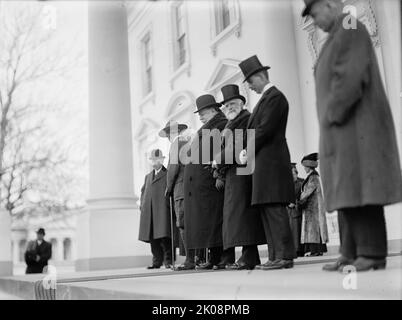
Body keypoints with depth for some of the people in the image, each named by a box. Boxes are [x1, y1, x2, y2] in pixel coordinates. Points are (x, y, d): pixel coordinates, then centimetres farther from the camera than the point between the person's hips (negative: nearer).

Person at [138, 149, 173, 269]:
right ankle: (157, 261, 10)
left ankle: (168, 261, -4)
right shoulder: (148, 176, 25)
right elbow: (143, 191, 25)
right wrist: (142, 205, 12)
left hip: (163, 210, -5)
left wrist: (170, 204, -10)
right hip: (149, 212, 6)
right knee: (152, 237, 4)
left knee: (164, 235, -12)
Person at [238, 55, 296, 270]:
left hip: (271, 160, -10)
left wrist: (249, 153, -8)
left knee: (274, 208, -10)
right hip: (262, 161, 10)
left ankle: (284, 256, -7)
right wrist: (246, 151, 5)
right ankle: (276, 256, 12)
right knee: (266, 209, 9)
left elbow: (265, 130, -16)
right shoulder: (266, 98, 22)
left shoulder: (275, 97, -9)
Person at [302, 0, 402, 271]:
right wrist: (332, 117, 10)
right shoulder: (340, 36, 25)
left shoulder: (351, 30, -5)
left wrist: (332, 115, -15)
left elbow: (349, 78, -19)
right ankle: (352, 254, 8)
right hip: (344, 130, 10)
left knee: (360, 189, -12)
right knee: (346, 192, 6)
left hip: (356, 127, -10)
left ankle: (372, 254, -9)